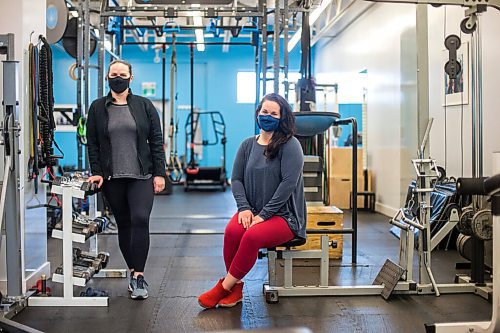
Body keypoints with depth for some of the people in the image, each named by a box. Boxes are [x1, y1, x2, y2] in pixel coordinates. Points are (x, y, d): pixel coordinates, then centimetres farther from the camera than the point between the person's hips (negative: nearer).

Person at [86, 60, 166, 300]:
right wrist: (97, 172, -4)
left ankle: (138, 276, -11)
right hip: (112, 178, 2)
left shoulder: (144, 106, 5)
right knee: (123, 224, 8)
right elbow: (92, 143, 7)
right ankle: (133, 272, 19)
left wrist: (159, 173, -3)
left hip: (141, 176, -2)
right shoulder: (98, 108, 8)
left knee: (140, 220, -16)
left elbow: (156, 141, 3)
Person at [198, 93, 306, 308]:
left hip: (283, 215, -4)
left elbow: (288, 183, -14)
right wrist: (244, 208, -9)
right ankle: (235, 288, -12)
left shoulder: (290, 145, -6)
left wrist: (263, 214, -16)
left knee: (253, 236, -32)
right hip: (252, 211, 4)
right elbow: (236, 179, 9)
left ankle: (224, 287, -15)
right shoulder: (248, 145, 11)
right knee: (232, 231, -28)